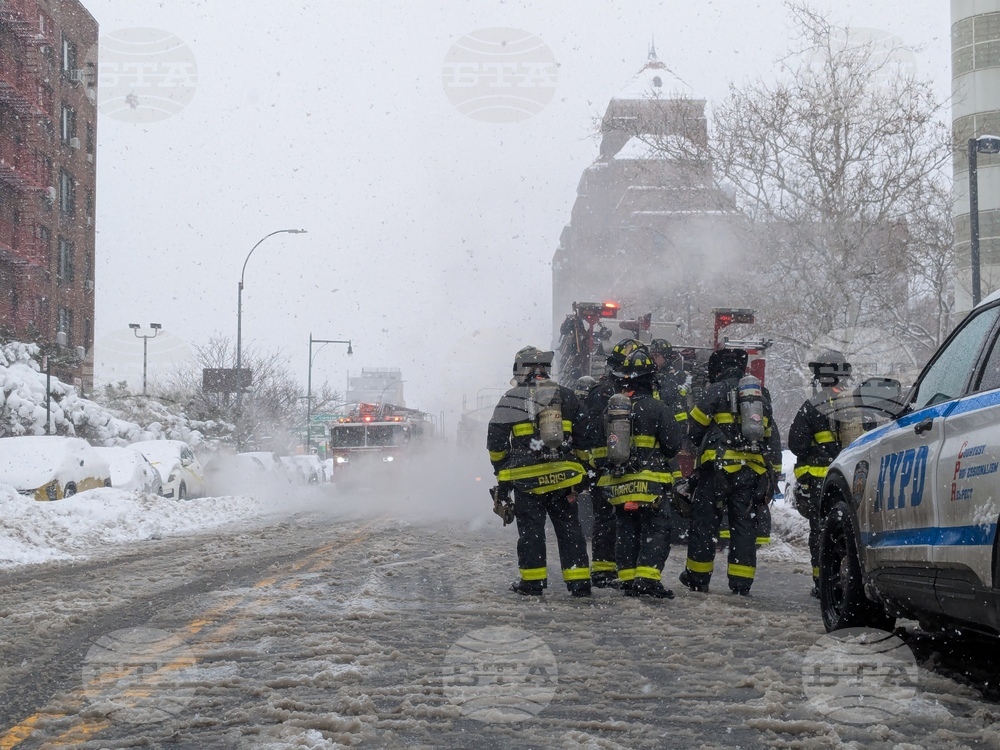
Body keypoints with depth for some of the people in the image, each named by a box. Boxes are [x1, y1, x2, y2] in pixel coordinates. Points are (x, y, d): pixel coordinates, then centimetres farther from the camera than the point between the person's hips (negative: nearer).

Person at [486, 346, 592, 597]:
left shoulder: (511, 399, -2)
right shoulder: (566, 396, 7)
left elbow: (495, 441, -1)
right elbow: (582, 437, 10)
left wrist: (502, 472, 12)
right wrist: (581, 470, 18)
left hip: (526, 478, -2)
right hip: (563, 476, 3)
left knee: (531, 529, 5)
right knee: (569, 528, 8)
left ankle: (532, 582, 7)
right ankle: (579, 582, 7)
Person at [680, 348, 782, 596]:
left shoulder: (716, 391, -2)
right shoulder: (761, 396, 16)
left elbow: (694, 429, -1)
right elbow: (772, 438, 17)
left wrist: (706, 445, 20)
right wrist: (772, 473, 19)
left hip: (720, 466, -4)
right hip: (753, 470, 4)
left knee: (705, 520, 5)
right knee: (744, 524, 7)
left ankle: (698, 577, 9)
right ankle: (741, 582, 4)